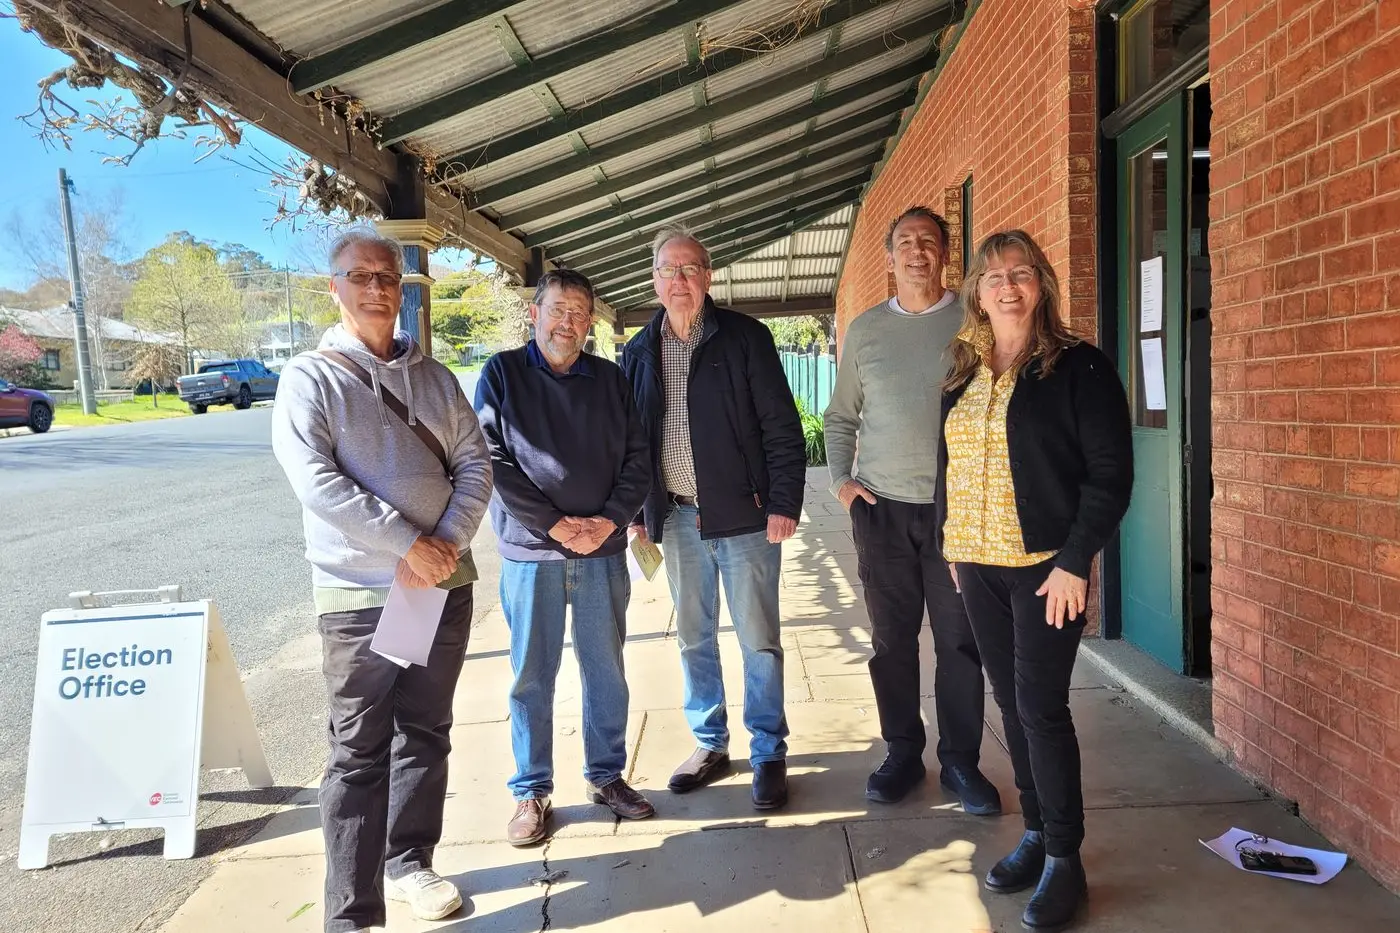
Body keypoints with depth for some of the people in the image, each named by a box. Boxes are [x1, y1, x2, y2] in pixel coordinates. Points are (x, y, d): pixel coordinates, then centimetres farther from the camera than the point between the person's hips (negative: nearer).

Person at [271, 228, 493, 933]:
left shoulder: (434, 378, 10)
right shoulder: (310, 379, -4)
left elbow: (475, 463, 4)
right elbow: (317, 483, -16)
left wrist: (448, 543, -12)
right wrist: (409, 544, -19)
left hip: (445, 585, 5)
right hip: (359, 595, -4)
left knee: (425, 736, 16)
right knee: (359, 753, 2)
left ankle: (410, 862, 34)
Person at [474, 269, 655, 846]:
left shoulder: (609, 379, 8)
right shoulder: (502, 374, 0)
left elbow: (636, 458, 6)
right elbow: (493, 461, -8)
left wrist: (609, 521, -9)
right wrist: (556, 525, -13)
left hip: (603, 551, 3)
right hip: (530, 552, -2)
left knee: (606, 669, 12)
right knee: (532, 676, 6)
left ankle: (607, 776, 28)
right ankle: (531, 792, 21)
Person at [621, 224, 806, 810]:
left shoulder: (745, 338, -4)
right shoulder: (639, 351, 8)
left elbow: (782, 427, -6)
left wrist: (784, 503, -12)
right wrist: (638, 510, 9)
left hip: (744, 515, -4)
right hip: (677, 517, 4)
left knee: (759, 641, 3)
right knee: (693, 637, 13)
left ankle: (768, 753, 18)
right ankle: (710, 745, 29)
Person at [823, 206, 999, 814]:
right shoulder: (865, 329, 9)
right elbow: (840, 417, 15)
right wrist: (841, 479, 3)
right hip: (881, 507, 2)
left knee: (960, 639, 4)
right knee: (892, 637, 9)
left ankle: (961, 760, 19)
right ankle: (902, 752, 24)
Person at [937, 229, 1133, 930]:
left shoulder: (1079, 367, -7)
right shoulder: (963, 377, 10)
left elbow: (1111, 474, -10)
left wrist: (1074, 562, -15)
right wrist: (949, 542, 10)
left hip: (1046, 567, -5)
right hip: (977, 564, 6)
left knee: (1041, 708, -4)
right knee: (1011, 702, 12)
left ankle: (1064, 859, 12)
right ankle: (1036, 832, 26)